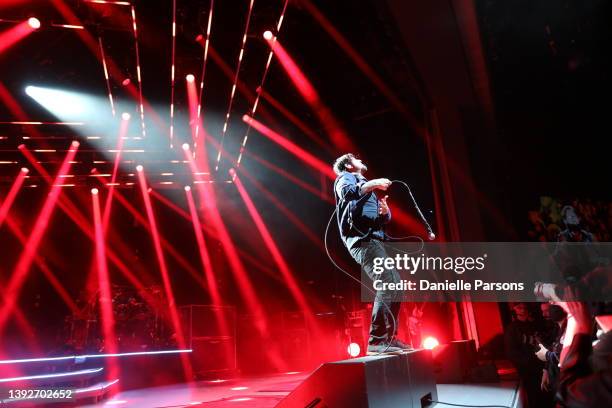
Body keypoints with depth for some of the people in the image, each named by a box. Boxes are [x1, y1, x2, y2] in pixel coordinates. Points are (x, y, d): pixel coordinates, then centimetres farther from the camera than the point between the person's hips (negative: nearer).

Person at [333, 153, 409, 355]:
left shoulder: (367, 186, 32)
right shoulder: (346, 177, 11)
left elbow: (385, 220, 21)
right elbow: (347, 193, -16)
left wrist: (385, 210, 0)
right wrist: (372, 184, -18)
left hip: (374, 239, 9)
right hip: (362, 239, -9)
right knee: (389, 283, -21)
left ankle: (389, 338, 10)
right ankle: (377, 341, -20)